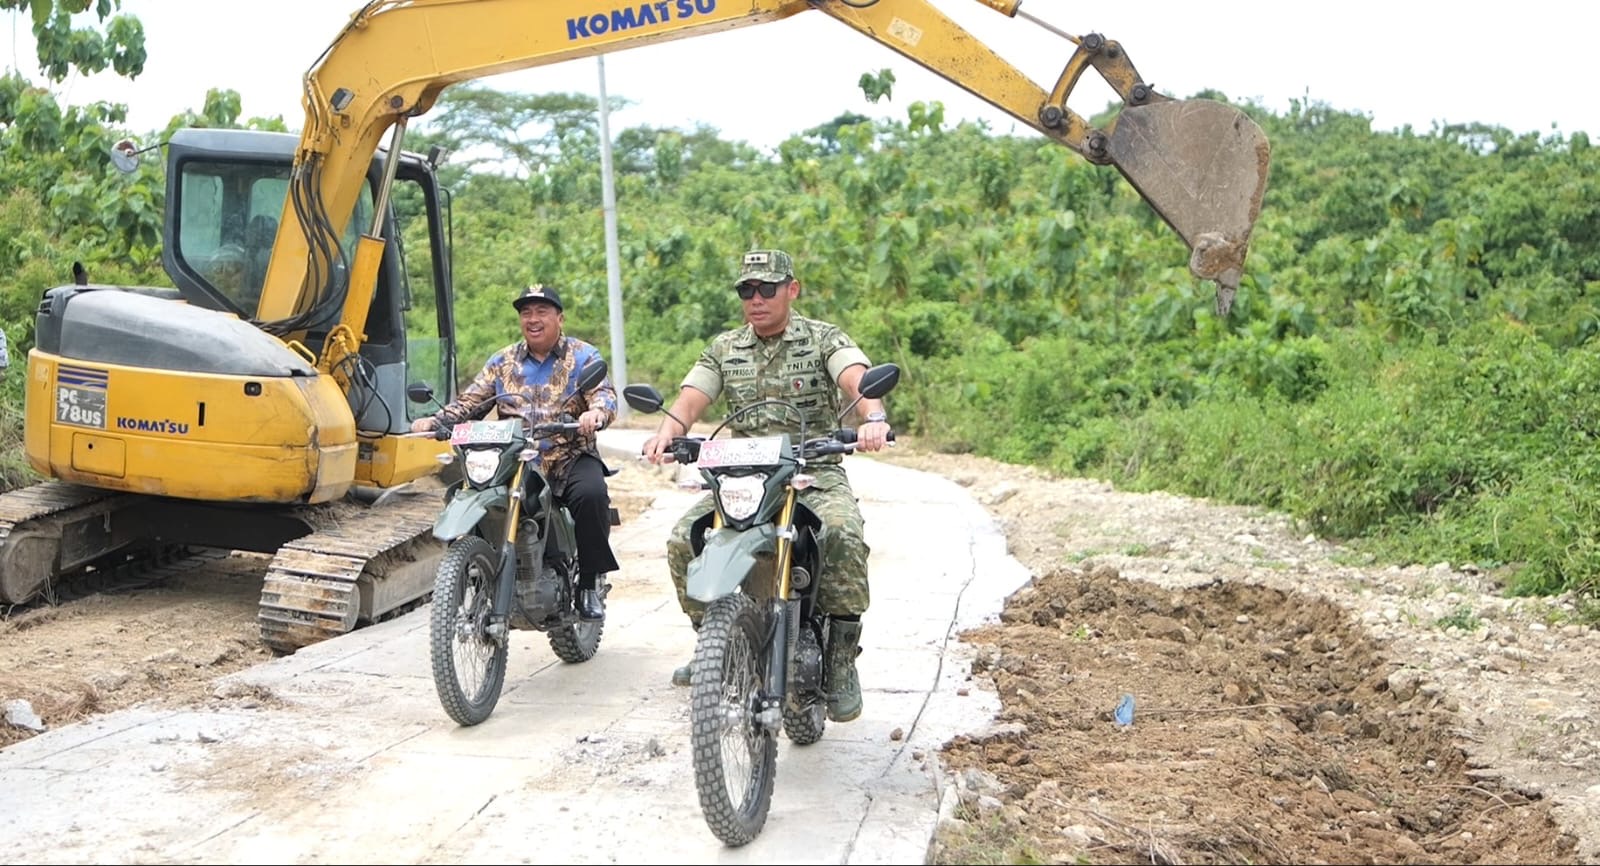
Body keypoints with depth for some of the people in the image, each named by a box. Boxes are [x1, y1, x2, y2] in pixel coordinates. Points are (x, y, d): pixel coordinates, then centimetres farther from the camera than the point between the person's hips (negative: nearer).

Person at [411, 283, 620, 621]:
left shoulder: (583, 356, 7)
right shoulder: (503, 361, 17)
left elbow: (605, 395, -8)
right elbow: (470, 400, 9)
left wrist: (596, 412, -32)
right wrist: (435, 420, -9)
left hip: (571, 458, -3)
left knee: (591, 494, -33)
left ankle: (590, 582, -17)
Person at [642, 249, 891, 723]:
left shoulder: (825, 339, 1)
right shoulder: (724, 348, 13)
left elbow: (858, 381, -18)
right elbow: (689, 400, 1)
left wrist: (873, 417, -42)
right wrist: (666, 432, -23)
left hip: (816, 474, -4)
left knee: (844, 537, -33)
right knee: (683, 539, -17)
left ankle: (841, 664, -19)